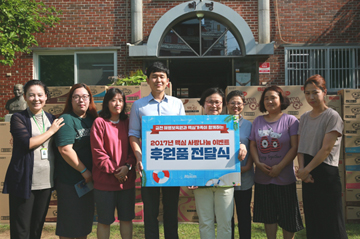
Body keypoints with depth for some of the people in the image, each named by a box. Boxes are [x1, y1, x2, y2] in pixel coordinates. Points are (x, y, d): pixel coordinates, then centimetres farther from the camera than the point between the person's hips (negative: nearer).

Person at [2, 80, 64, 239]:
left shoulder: (52, 119, 13)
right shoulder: (18, 118, -2)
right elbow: (28, 143, -15)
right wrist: (51, 131, -8)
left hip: (46, 181, 4)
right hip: (24, 181, -4)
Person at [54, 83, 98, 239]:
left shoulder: (92, 119, 10)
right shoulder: (66, 120, -11)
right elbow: (65, 149, -19)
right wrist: (84, 171, -14)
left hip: (88, 179, 7)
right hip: (70, 180, -7)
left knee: (86, 219, 16)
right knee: (69, 226, 4)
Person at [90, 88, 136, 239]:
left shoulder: (127, 123, 8)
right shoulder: (99, 122, -4)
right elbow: (98, 152, -9)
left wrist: (127, 166, -11)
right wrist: (114, 170, -12)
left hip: (127, 180, 4)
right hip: (105, 181, -3)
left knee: (126, 218, 12)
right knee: (104, 220, 7)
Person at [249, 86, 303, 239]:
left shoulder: (290, 120, -3)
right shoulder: (258, 121, 8)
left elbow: (295, 147, -8)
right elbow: (253, 145, 8)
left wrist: (279, 167, -15)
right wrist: (258, 163, -9)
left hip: (284, 176, -3)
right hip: (263, 176, 3)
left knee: (287, 215, 5)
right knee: (268, 215, 12)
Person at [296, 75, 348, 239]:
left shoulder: (332, 116, -8)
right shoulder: (304, 118, 11)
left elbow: (326, 149, -14)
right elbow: (300, 147, 8)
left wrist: (306, 170, -13)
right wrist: (301, 169, -7)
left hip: (326, 174, -6)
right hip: (308, 175, 6)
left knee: (331, 224, -1)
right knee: (312, 222, 12)